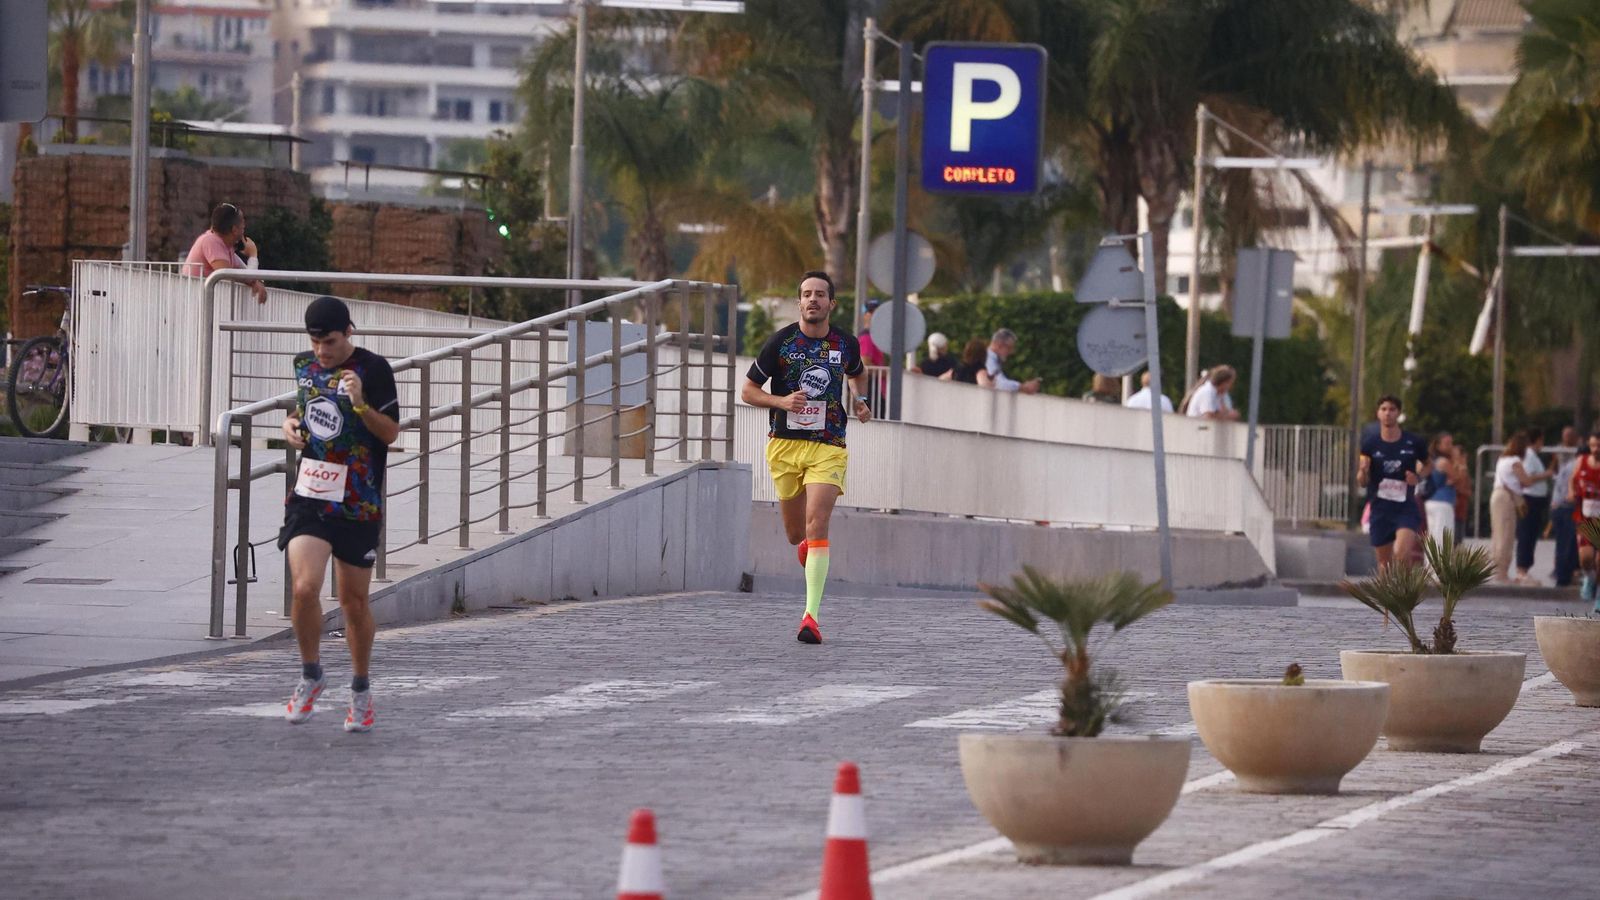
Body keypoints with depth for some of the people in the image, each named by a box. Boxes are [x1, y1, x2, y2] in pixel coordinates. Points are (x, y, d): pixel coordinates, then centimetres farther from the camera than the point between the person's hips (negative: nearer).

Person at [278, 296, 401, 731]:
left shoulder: (373, 369, -8)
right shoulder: (304, 365, 7)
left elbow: (391, 433, -9)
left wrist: (360, 403, -25)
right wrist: (291, 423, 4)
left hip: (358, 504, -3)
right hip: (309, 496, 3)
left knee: (354, 601, 6)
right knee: (304, 587, -15)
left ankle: (361, 690, 25)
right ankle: (311, 675, 6)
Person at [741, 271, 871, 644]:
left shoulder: (846, 344, 4)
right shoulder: (781, 342, -2)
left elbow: (857, 374, 28)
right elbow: (748, 391, 3)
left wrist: (858, 400, 8)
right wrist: (782, 401, -15)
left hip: (828, 447, -1)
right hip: (785, 445, 1)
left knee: (816, 526, -17)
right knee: (796, 535, 10)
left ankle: (811, 616, -20)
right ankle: (808, 548, 50)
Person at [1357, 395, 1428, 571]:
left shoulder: (1413, 443, -1)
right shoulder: (1370, 444, 2)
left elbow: (1426, 465, 17)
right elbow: (1362, 482, 5)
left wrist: (1418, 477, -5)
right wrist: (1363, 472, -19)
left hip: (1406, 508, -2)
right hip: (1380, 508, 2)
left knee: (1402, 554, -23)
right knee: (1384, 561, 7)